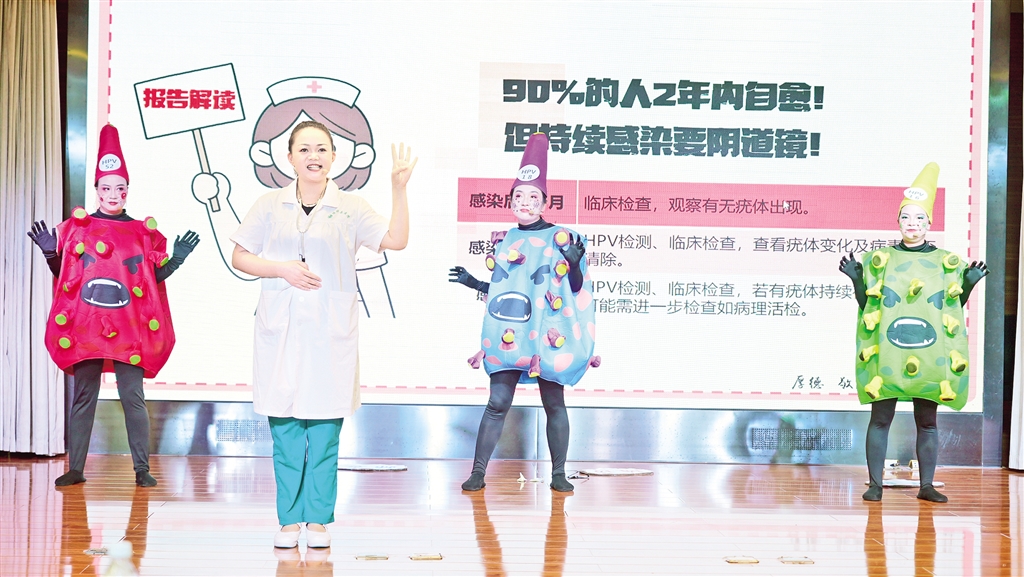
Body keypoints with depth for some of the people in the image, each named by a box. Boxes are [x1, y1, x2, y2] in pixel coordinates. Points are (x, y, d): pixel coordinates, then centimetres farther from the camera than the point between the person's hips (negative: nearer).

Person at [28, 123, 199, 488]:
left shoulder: (144, 232, 8)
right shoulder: (77, 227, 7)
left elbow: (154, 277, 10)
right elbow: (63, 274, 11)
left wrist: (177, 259, -4)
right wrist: (50, 253, -7)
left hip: (129, 330, 0)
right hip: (84, 326, 1)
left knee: (133, 398, -2)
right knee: (83, 398, 5)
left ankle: (142, 469, 3)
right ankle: (75, 469, 11)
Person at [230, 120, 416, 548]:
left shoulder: (350, 208, 3)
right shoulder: (270, 206, 6)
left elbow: (396, 240, -8)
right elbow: (240, 258, 8)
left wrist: (399, 188, -17)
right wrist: (283, 269, -8)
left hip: (329, 335, -1)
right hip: (281, 332, 1)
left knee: (324, 432, 2)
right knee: (284, 429, 3)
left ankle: (318, 520, 13)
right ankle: (289, 520, 13)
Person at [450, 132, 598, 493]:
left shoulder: (561, 238, 0)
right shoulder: (503, 241, 11)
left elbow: (576, 290, -1)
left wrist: (575, 263, -18)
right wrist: (471, 282, 11)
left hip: (547, 337, -2)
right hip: (507, 337, 3)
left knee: (554, 405, 4)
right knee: (497, 402, -1)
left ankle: (558, 474, 14)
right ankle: (478, 472, 3)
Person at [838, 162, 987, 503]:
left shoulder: (946, 262, 8)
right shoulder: (880, 260, 7)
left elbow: (953, 308, 10)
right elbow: (866, 305, 7)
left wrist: (969, 283, -3)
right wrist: (857, 280, -7)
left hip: (930, 356, 1)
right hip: (887, 355, -1)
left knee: (927, 421, 5)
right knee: (880, 418, -1)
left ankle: (927, 486, 12)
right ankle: (875, 484, 5)